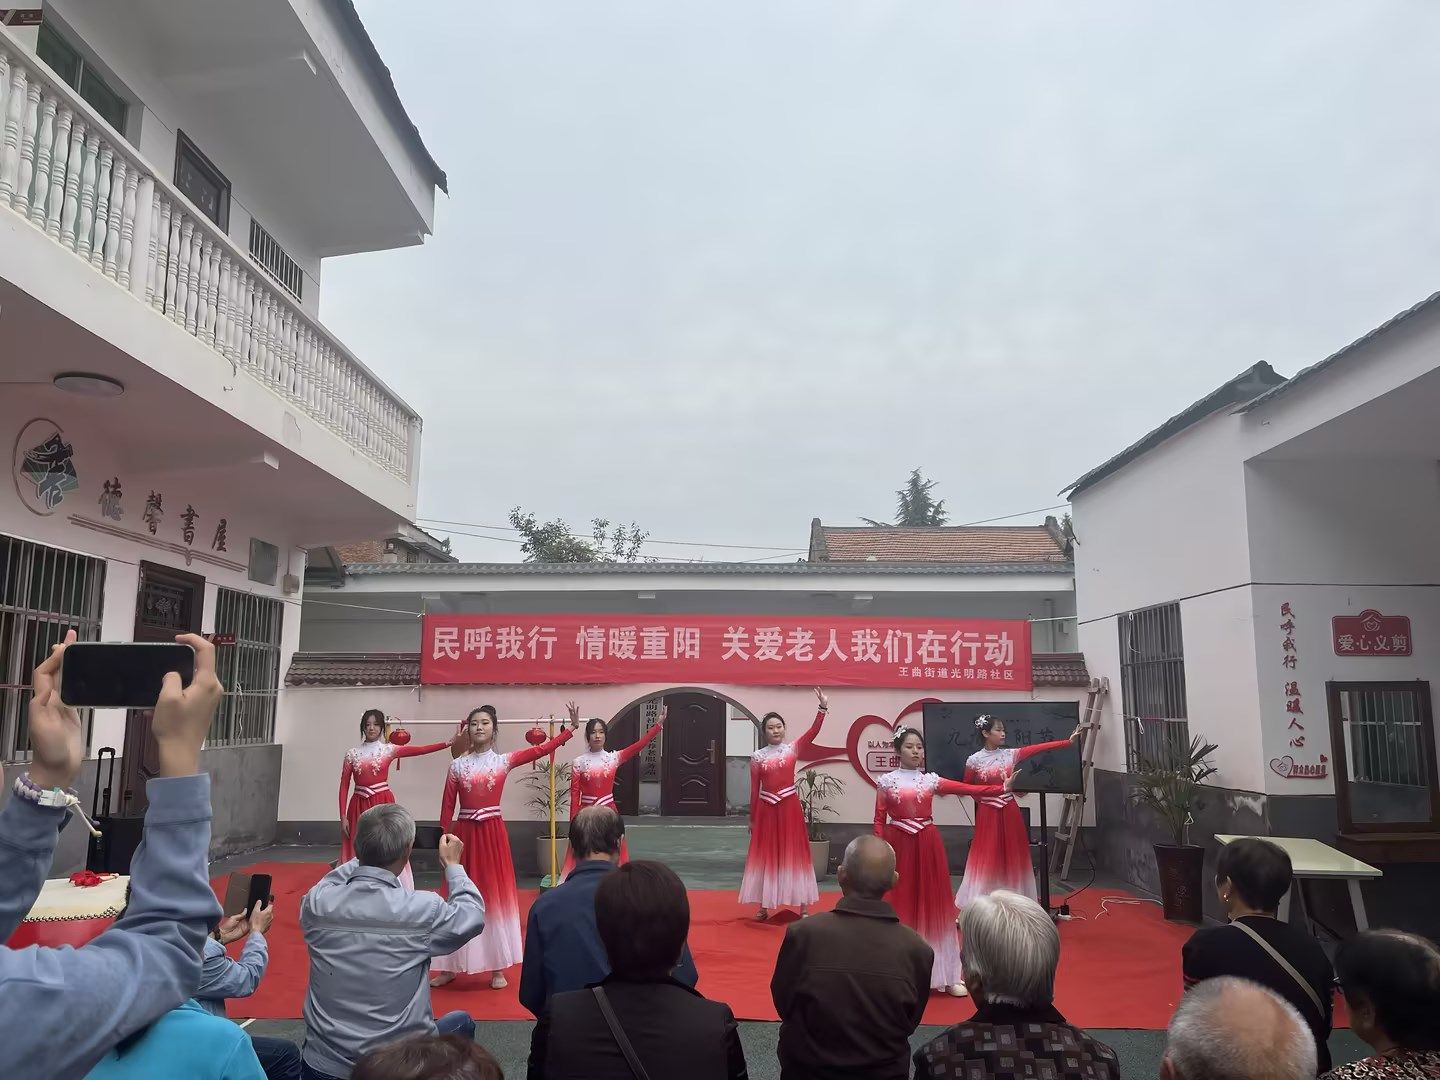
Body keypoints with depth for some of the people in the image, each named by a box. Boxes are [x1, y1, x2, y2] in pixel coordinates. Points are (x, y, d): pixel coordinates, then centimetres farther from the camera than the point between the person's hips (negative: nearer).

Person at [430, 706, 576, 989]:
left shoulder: (504, 761, 0)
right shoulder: (457, 765, 2)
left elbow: (542, 749, -6)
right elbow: (447, 806, 2)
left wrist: (571, 727, -11)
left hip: (492, 832, -1)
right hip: (464, 833, 1)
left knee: (495, 894, 4)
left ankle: (497, 968, 13)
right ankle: (450, 967, 19)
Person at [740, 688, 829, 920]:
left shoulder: (793, 748, 0)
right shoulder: (757, 756, 1)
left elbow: (813, 732, -14)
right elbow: (754, 789, 4)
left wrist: (822, 708, -27)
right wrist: (752, 819, 6)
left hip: (789, 807, -1)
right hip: (766, 809, 1)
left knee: (795, 853, 4)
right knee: (766, 855, 8)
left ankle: (803, 906, 10)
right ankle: (764, 906, 18)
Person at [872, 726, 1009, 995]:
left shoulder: (930, 780, 5)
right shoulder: (887, 781, 0)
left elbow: (967, 789, -3)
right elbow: (879, 819, 0)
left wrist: (1002, 788, -11)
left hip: (927, 845, 2)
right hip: (898, 845, -2)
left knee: (932, 903, 5)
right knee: (900, 905, 5)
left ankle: (944, 975, 12)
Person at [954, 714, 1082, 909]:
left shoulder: (1010, 754, -1)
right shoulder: (974, 760, -9)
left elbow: (1040, 747, -7)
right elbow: (966, 788, 4)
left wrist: (1068, 741, -13)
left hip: (1009, 812, 3)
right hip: (988, 814, -3)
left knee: (1011, 855, 8)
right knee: (988, 856, 3)